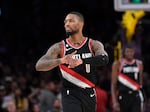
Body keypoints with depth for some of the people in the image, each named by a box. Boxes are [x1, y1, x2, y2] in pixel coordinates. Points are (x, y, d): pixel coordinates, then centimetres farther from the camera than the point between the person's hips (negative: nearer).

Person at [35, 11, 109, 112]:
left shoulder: (93, 44, 0)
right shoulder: (59, 47, -2)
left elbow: (104, 59, -22)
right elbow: (39, 66, -15)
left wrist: (81, 61, -36)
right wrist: (61, 60, -33)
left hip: (89, 94, 3)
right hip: (70, 95, -3)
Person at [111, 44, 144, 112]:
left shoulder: (139, 64, 8)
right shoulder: (117, 64, -3)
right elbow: (113, 84, -4)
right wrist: (114, 101, -13)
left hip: (135, 97, 2)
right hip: (123, 97, -2)